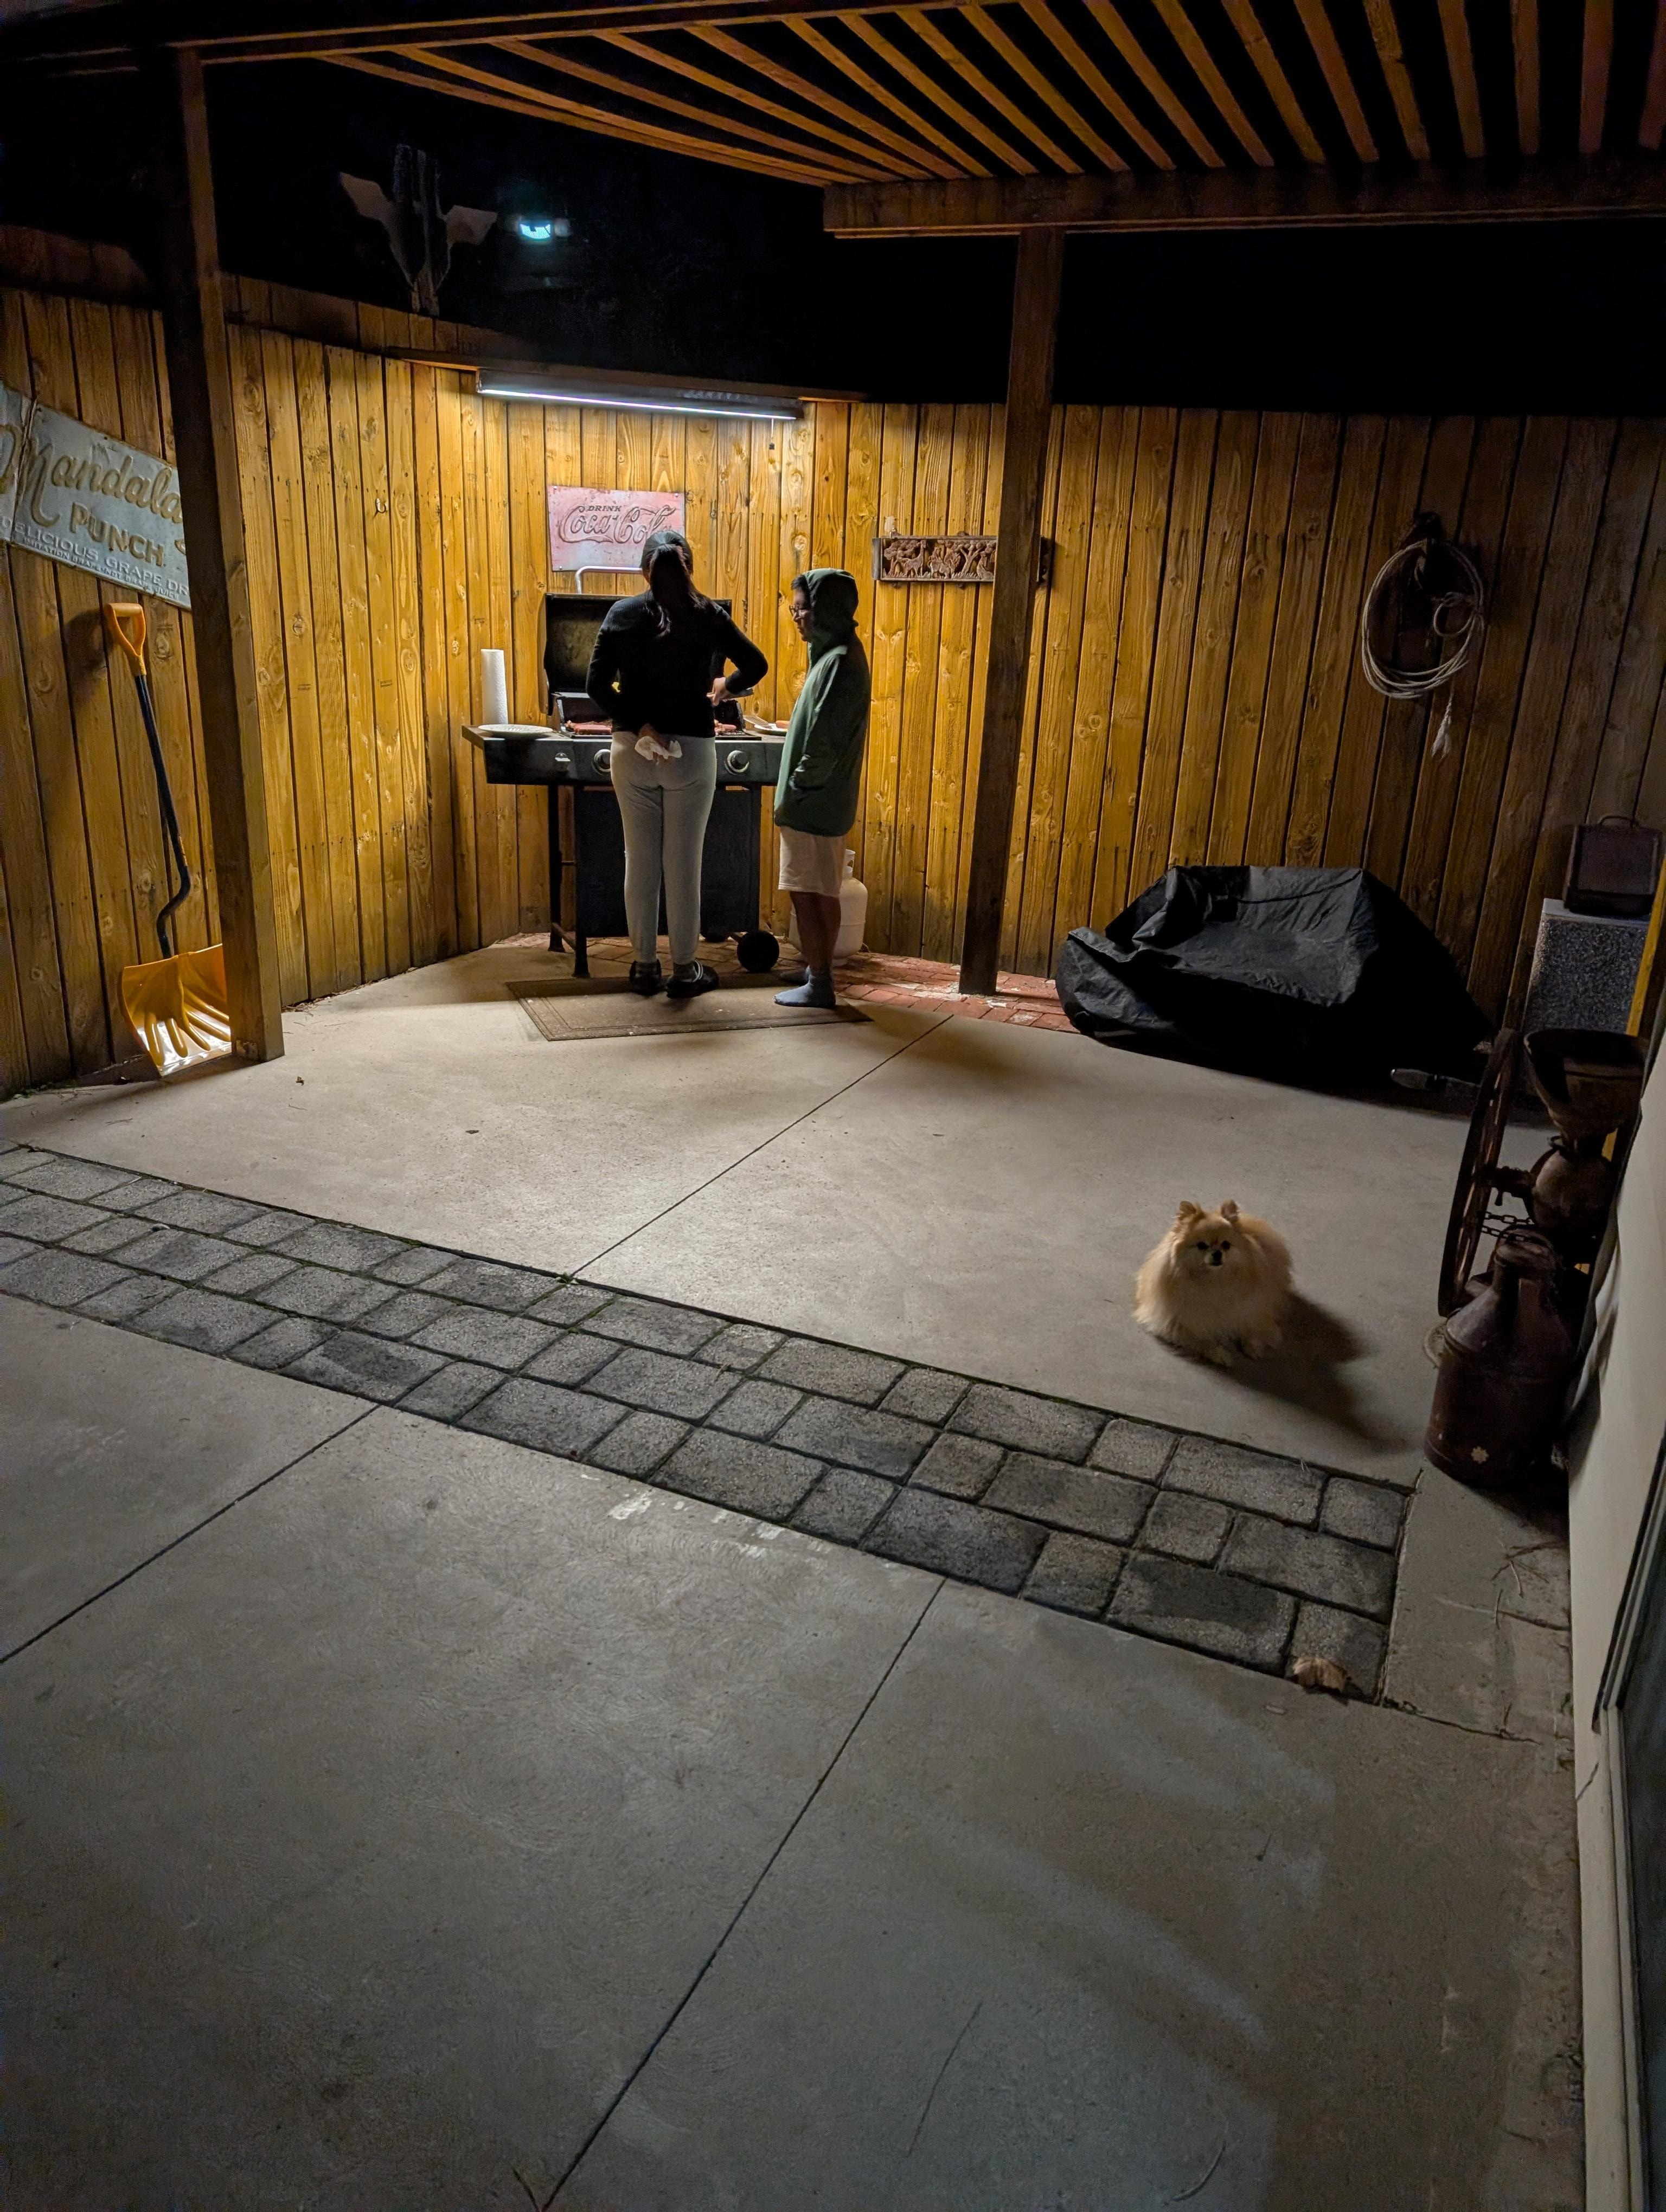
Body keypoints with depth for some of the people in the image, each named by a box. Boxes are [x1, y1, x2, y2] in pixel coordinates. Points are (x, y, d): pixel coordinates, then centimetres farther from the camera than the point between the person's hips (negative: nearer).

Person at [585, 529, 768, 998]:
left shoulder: (622, 614, -1)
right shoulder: (706, 616, -4)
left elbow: (597, 684, -8)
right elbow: (756, 666, 6)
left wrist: (639, 726, -8)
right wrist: (725, 687, 23)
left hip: (632, 752, 2)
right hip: (691, 753, -1)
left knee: (640, 862, 10)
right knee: (684, 864, 5)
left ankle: (644, 965, 18)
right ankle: (685, 969, 13)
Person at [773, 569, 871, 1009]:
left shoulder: (840, 663, -18)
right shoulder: (836, 653, 13)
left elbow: (825, 741, -22)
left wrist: (793, 792, -13)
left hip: (815, 803, -10)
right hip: (819, 799, 10)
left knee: (809, 893, -3)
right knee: (817, 892, 16)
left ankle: (819, 984, 5)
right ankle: (816, 970, 25)